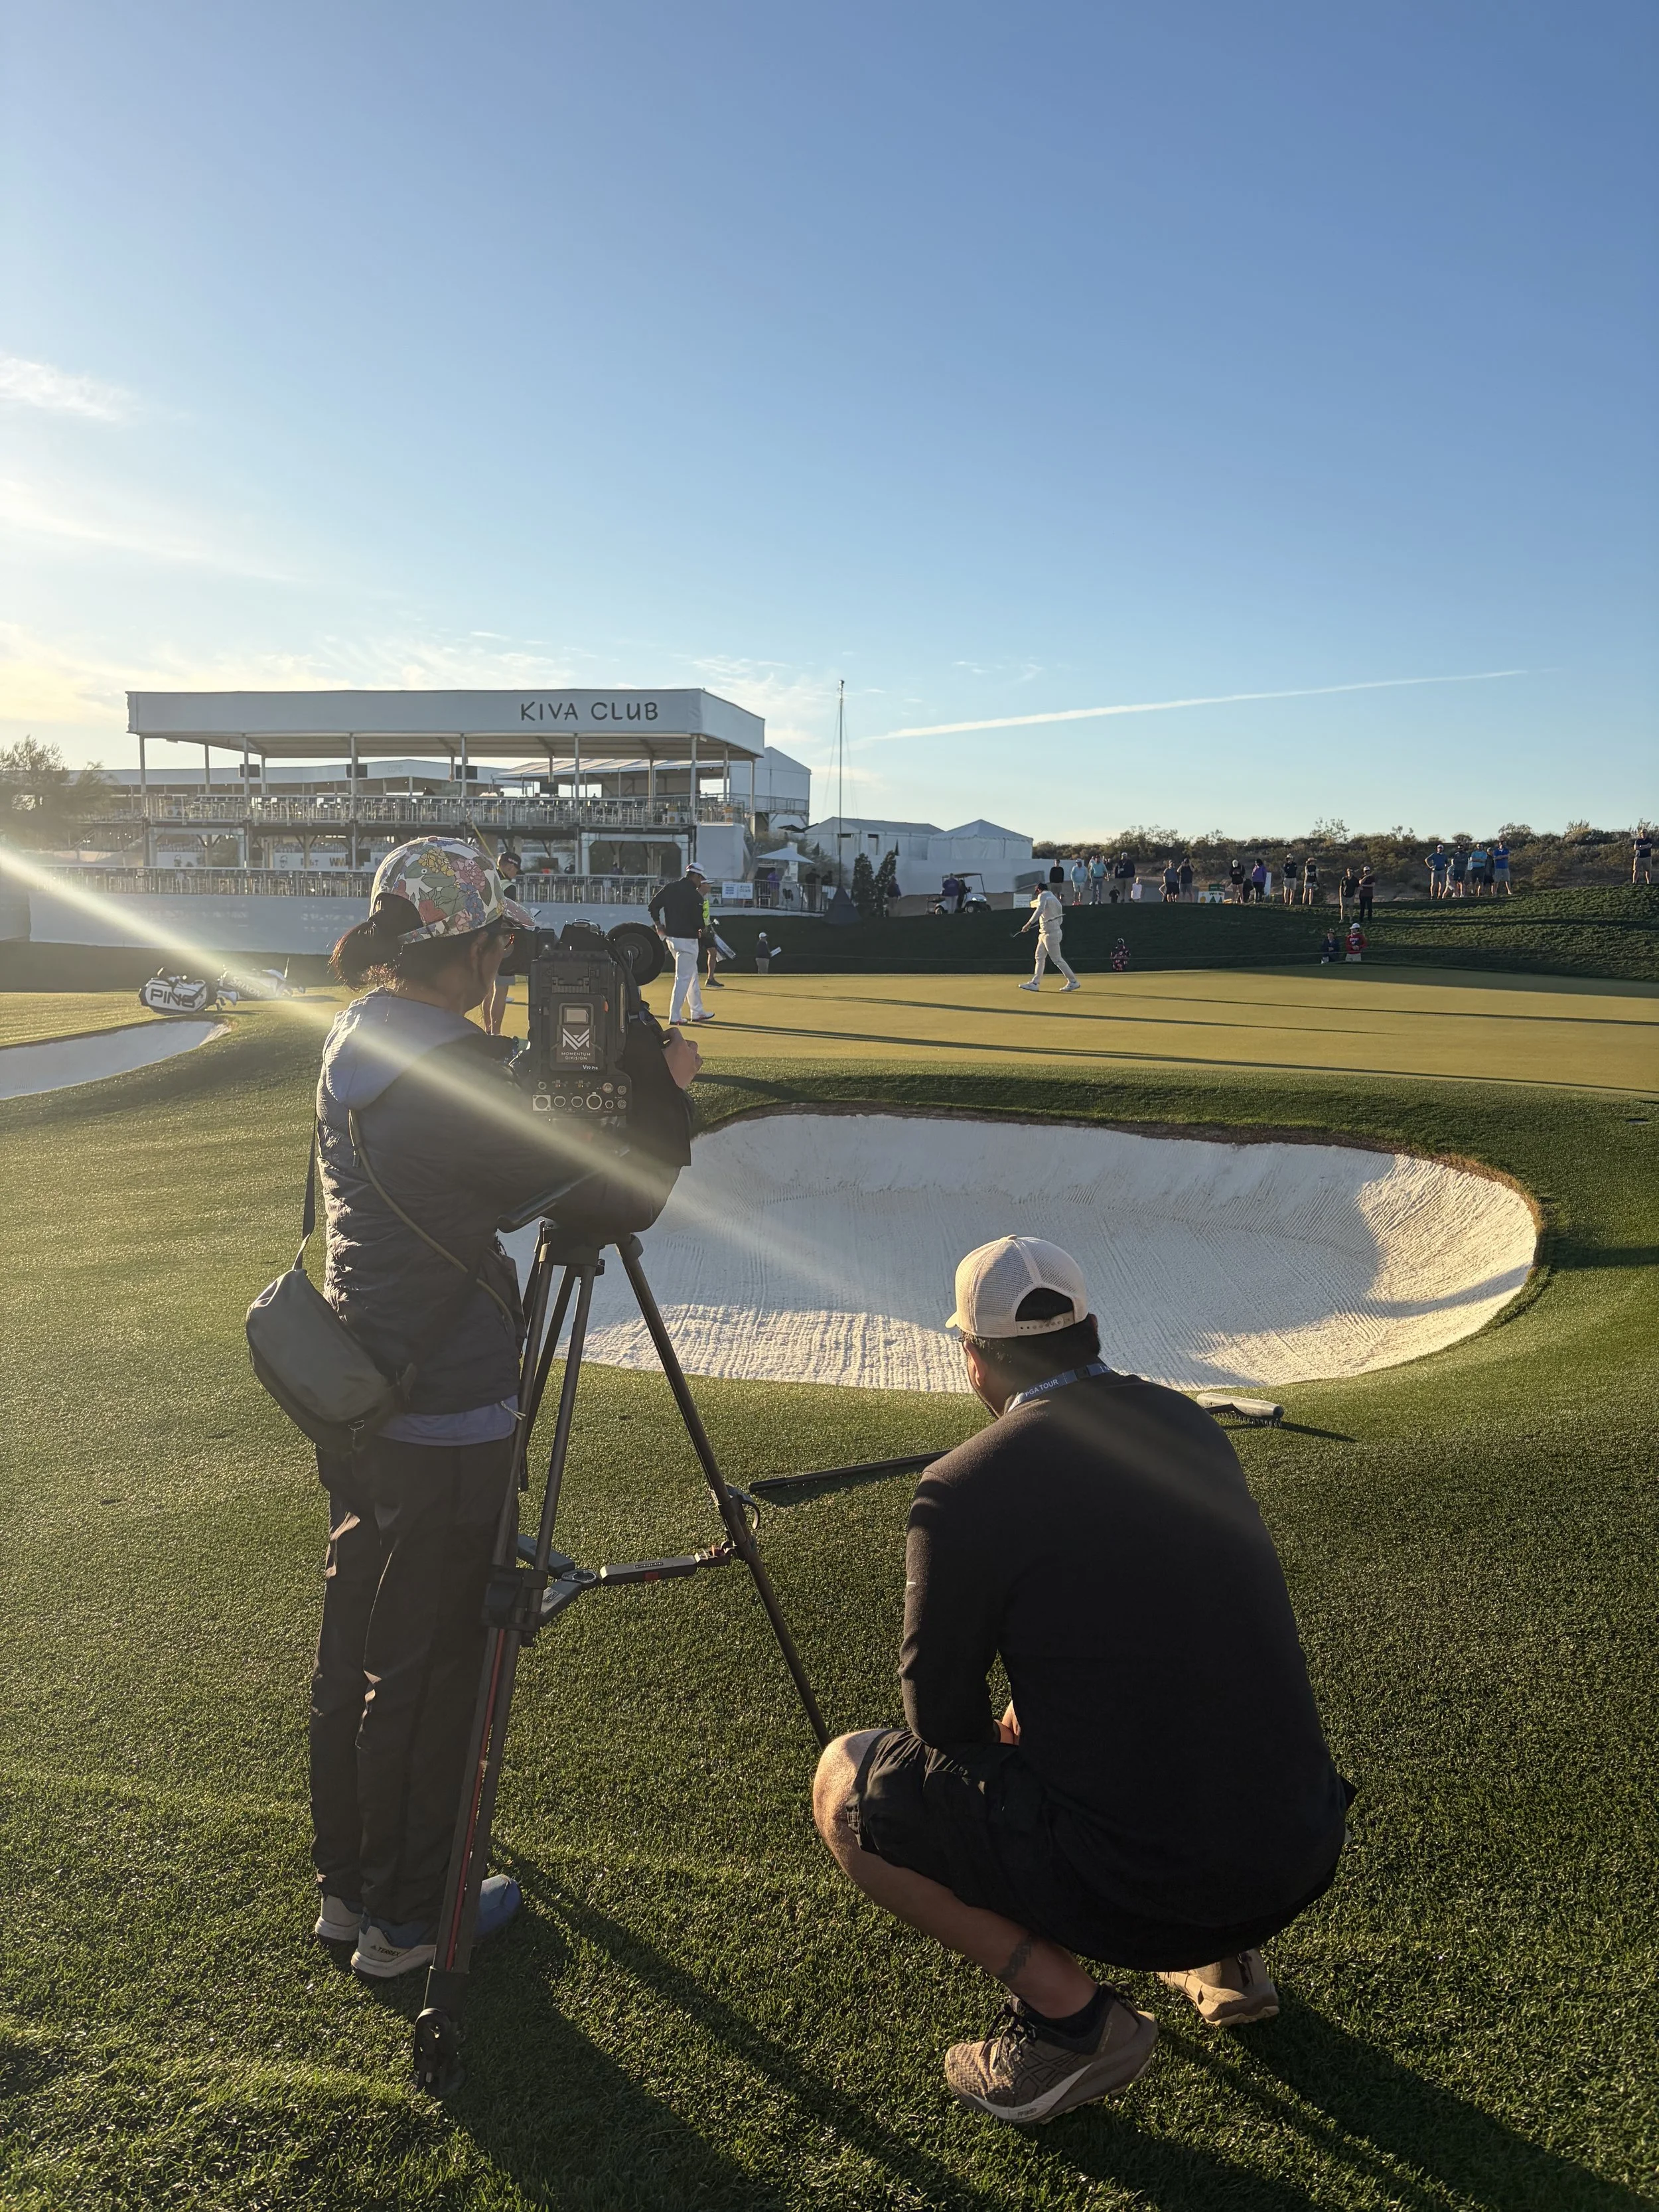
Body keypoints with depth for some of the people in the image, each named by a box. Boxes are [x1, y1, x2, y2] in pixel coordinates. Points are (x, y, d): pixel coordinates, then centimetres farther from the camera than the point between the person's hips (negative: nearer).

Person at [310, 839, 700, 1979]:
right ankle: (407, 1917, 26)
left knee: (355, 1648, 20)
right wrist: (665, 1085, -8)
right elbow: (617, 1202, -21)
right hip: (446, 1423, -9)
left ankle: (347, 1885, 37)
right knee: (427, 1668, 8)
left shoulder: (355, 1043, 4)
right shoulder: (452, 1079, -24)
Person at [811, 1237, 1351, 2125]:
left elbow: (942, 1722, -2)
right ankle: (1223, 1958, 23)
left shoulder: (961, 1490, -14)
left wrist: (1005, 1732, 21)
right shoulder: (1190, 1425, 5)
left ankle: (1069, 2012, 3)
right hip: (1305, 1858, 7)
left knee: (844, 1784, 8)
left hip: (1141, 1888, -7)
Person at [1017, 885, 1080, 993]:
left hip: (1050, 934, -9)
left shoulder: (1043, 896, -9)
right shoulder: (1055, 900, 16)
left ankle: (1073, 982, -1)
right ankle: (1035, 983, 8)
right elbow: (1060, 920, 15)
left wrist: (1028, 924, -30)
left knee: (1057, 959, -5)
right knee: (1039, 957, 9)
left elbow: (1039, 910, -27)